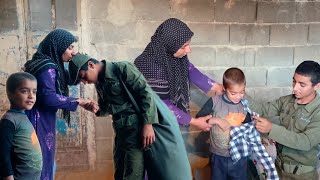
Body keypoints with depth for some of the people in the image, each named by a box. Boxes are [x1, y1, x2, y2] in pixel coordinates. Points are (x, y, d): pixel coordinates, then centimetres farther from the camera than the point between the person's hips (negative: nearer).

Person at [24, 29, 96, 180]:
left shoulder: (48, 65, 13)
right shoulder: (47, 67, -18)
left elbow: (68, 79, 21)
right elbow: (49, 97, -27)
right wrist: (78, 102, -19)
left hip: (42, 121, 10)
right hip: (39, 122, -10)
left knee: (45, 163, 16)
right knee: (41, 165, -1)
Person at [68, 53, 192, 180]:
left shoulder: (122, 69, -9)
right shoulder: (99, 84, 14)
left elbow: (146, 92, -15)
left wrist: (147, 124, -21)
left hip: (145, 127, -8)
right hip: (124, 132, 8)